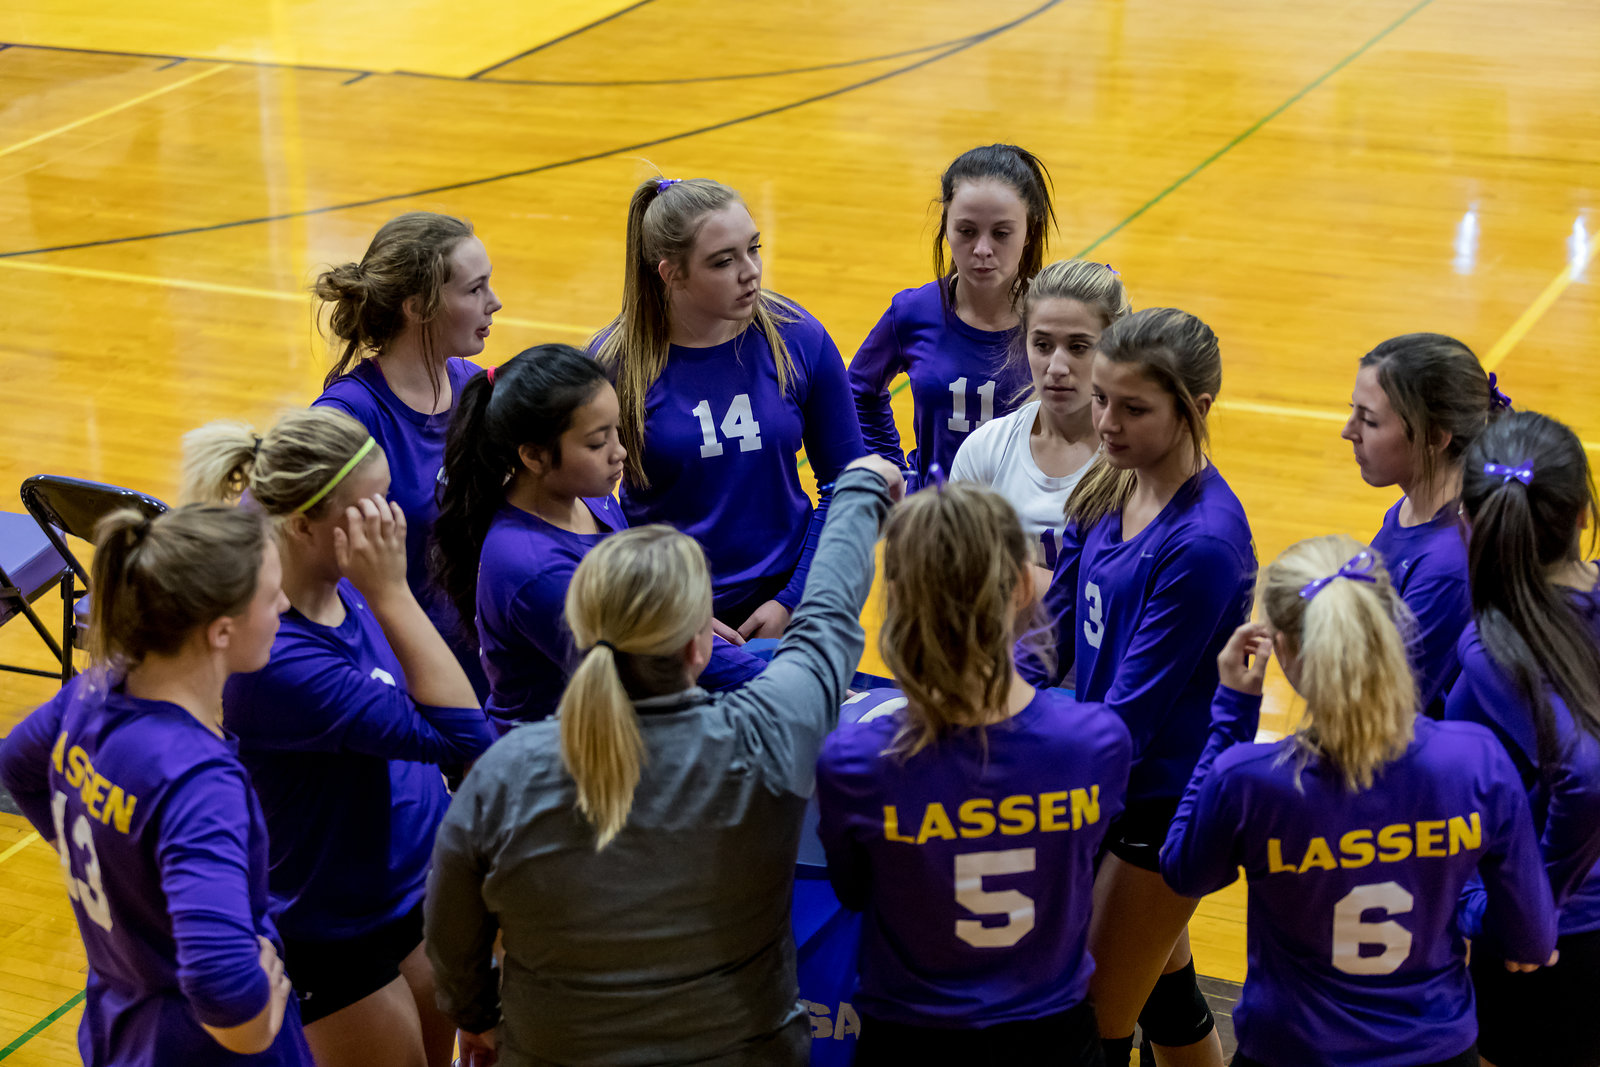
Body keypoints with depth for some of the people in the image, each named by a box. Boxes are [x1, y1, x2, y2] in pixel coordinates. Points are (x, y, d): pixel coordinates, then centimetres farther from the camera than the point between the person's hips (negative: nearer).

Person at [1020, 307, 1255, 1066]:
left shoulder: (1204, 542, -26)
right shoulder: (1108, 487, -2)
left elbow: (1135, 707, -24)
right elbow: (1054, 634, 5)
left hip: (1166, 797, -8)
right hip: (1109, 771, 8)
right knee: (1164, 990, 25)